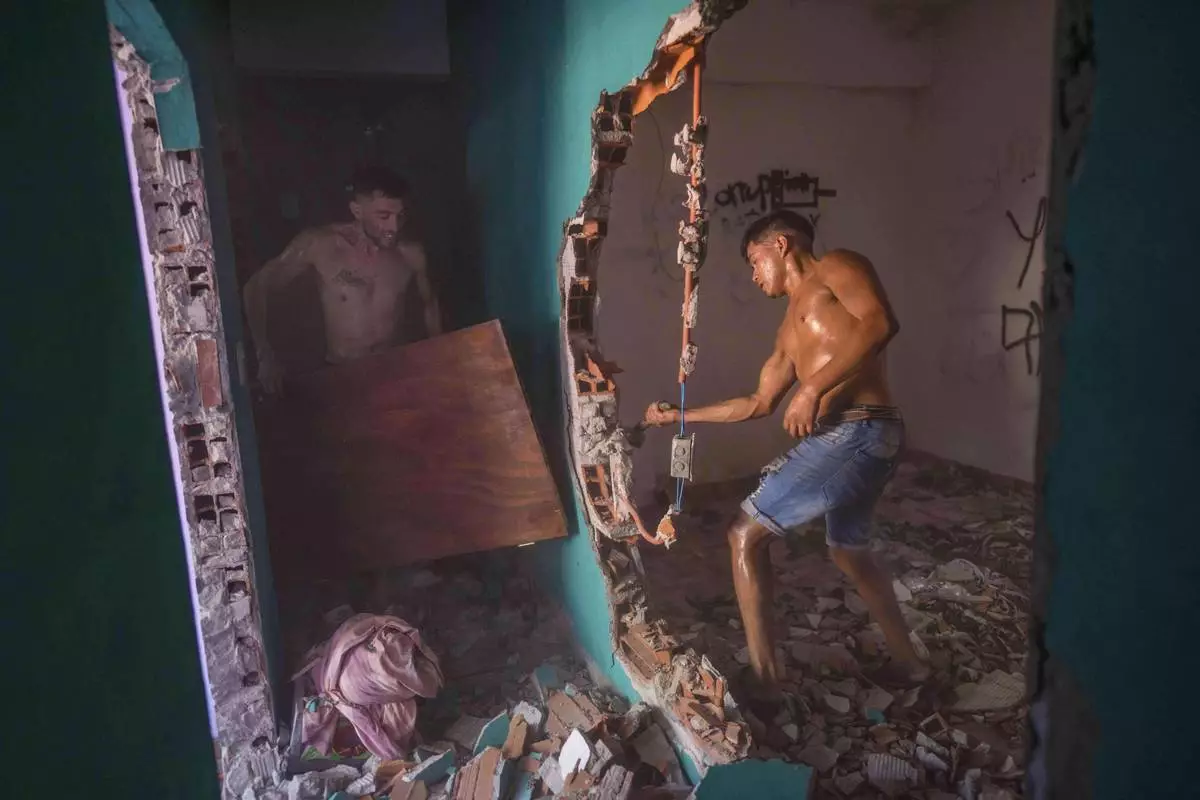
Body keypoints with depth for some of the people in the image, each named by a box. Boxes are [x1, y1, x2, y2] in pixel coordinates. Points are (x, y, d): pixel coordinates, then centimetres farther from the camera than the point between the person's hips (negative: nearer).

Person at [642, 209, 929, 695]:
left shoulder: (836, 267, 1)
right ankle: (906, 660, 43)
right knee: (848, 550, 27)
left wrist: (814, 388, -23)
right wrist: (681, 416, 31)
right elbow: (759, 404, 28)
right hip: (858, 440, 10)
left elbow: (880, 322, -19)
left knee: (746, 535, -3)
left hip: (856, 434, -10)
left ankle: (763, 676, 5)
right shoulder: (790, 329, 25)